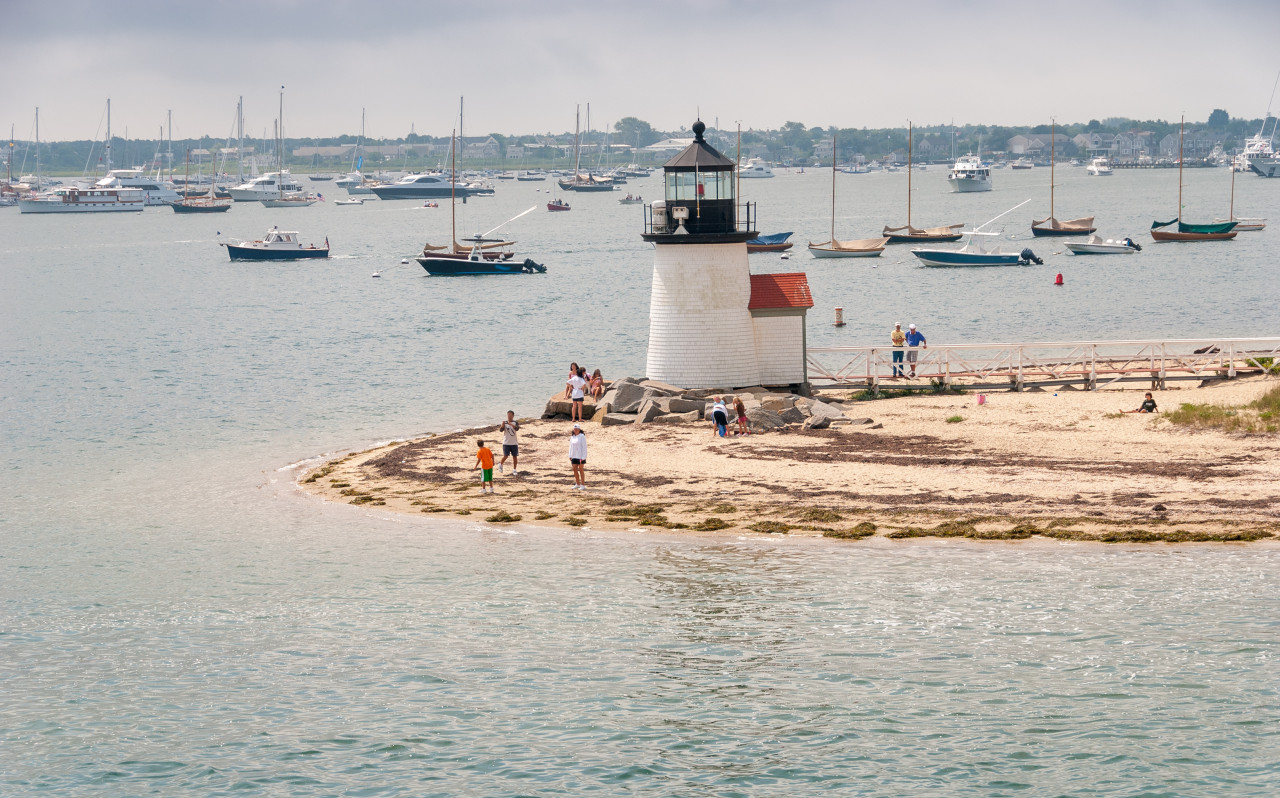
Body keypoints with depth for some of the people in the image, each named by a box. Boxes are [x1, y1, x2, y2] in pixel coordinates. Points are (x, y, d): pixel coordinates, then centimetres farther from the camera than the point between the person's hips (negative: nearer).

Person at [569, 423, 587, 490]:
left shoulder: (582, 436, -9)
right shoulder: (572, 437, 10)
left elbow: (584, 447, -11)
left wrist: (583, 457, -15)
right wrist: (570, 456, 10)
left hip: (580, 456, -6)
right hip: (574, 456, 6)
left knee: (581, 470, -1)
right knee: (575, 470, 8)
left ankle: (583, 485, 4)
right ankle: (577, 484, 19)